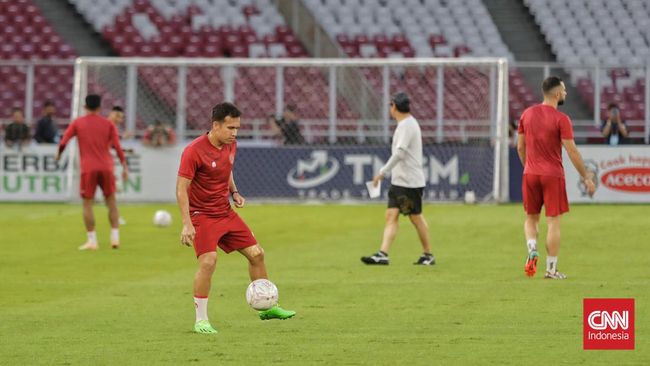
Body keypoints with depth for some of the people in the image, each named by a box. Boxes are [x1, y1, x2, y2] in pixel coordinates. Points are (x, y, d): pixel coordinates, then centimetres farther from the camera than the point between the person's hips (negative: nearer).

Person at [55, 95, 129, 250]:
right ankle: (115, 237, 5)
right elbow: (117, 147, 0)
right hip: (106, 168, 1)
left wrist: (58, 155, 20)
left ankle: (92, 241, -1)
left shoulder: (77, 123, 4)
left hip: (88, 169, -1)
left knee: (87, 204, 4)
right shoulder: (108, 124, 6)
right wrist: (125, 166, 2)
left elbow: (63, 142, 1)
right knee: (111, 201, 12)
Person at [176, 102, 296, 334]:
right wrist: (187, 224, -25)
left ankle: (268, 308, 24)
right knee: (208, 261, -24)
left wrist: (234, 192, 6)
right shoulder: (194, 151, -21)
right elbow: (181, 188, -19)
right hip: (202, 215, -7)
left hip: (226, 212, 8)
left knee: (256, 254, 8)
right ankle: (201, 321, -13)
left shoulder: (231, 145, 2)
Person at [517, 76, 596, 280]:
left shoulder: (527, 114, 4)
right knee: (553, 221, 2)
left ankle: (532, 250, -8)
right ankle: (551, 269, 2)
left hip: (530, 174, 4)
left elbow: (520, 146, 11)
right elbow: (572, 151, -13)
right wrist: (586, 178, -5)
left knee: (531, 218, 18)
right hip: (553, 175, -4)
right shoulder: (561, 119, -12)